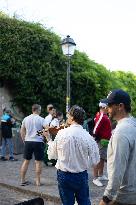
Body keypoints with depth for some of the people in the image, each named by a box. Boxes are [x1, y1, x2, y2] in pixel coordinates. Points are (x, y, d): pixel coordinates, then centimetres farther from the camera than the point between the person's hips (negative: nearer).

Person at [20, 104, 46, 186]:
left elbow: (22, 131, 11)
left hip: (28, 141, 4)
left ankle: (22, 180, 16)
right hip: (38, 142, -4)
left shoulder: (26, 119, 6)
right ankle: (38, 181, 9)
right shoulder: (41, 119, -7)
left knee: (26, 161, 12)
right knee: (38, 162, 4)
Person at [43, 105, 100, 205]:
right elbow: (95, 161, -7)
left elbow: (52, 155, -2)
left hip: (64, 175, 0)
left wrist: (49, 139, 12)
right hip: (81, 176, 0)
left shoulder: (61, 133, -15)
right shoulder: (88, 136, -15)